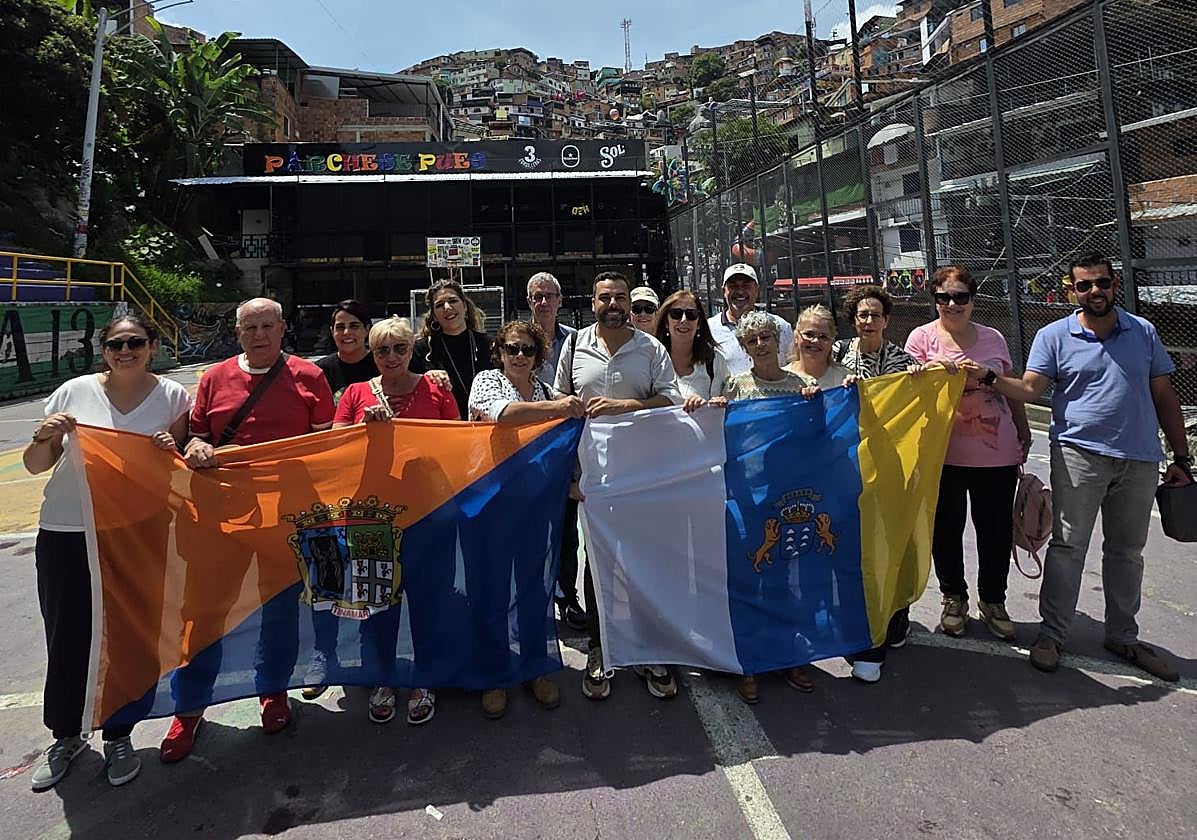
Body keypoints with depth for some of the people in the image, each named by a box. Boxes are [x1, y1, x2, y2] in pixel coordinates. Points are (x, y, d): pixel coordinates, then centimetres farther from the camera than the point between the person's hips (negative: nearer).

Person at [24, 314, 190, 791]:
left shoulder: (172, 397, 0)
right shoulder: (74, 392, -1)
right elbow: (34, 466, 4)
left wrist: (172, 451, -16)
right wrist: (45, 439, -16)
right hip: (65, 536, 1)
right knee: (67, 641, 9)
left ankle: (118, 738, 27)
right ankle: (65, 737, 32)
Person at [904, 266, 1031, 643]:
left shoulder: (994, 338, 9)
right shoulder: (922, 337, 0)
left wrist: (1023, 433, 17)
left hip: (997, 454, 3)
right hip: (944, 454, -2)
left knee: (997, 530, 10)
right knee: (946, 529, 9)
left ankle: (993, 600, 30)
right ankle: (953, 597, 30)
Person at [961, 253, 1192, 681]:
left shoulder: (1143, 332, 8)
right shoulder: (1054, 336, 0)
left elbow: (1164, 396, 11)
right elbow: (1029, 388, -11)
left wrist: (1181, 458, 9)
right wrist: (990, 377, -31)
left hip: (1140, 459, 4)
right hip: (1080, 454, -3)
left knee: (1127, 551, 14)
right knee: (1068, 546, -2)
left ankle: (1122, 636, 28)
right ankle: (1051, 633, 9)